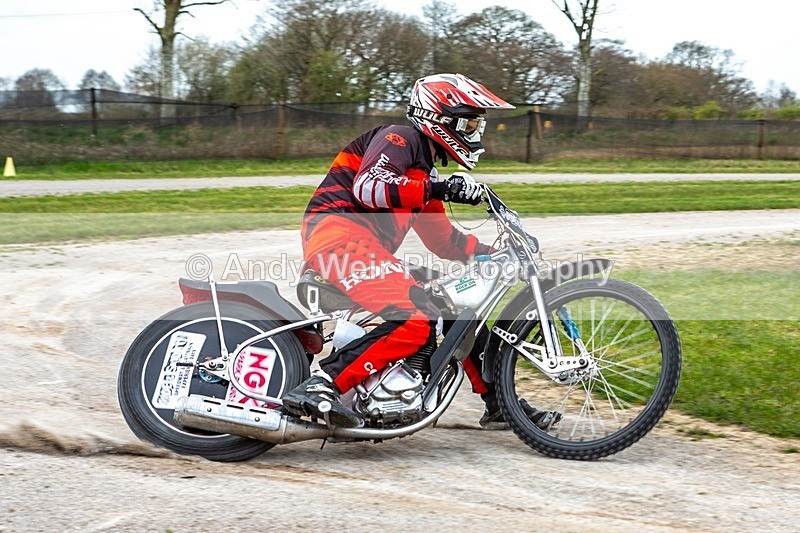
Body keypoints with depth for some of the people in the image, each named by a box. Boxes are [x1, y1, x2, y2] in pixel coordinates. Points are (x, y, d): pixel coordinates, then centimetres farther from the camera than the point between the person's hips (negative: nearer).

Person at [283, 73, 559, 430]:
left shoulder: (425, 171, 28)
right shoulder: (400, 139, -1)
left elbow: (443, 240, 31)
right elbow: (367, 186, -21)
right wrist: (439, 190, -28)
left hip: (369, 248, 10)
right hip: (339, 235, -10)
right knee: (415, 323, -30)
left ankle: (498, 404, 24)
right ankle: (319, 386, -36)